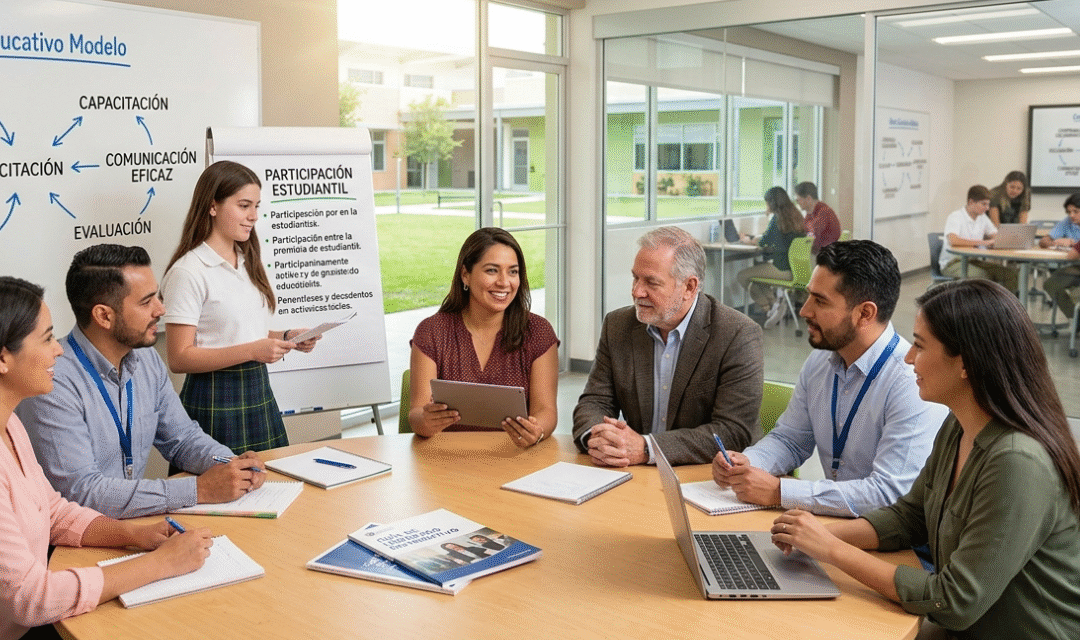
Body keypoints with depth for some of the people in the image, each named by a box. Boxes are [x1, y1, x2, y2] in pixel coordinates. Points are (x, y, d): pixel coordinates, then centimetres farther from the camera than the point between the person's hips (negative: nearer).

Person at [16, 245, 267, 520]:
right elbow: (80, 491, -24)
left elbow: (181, 438, 14)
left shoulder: (147, 360, 5)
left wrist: (232, 465, -6)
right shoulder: (54, 383, -19)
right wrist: (200, 489, -24)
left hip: (138, 525, 6)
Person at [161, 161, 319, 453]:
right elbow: (179, 358, -15)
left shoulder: (248, 264, 14)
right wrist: (252, 351, -22)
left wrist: (286, 337, 3)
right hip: (214, 402, -7)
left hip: (260, 394, 7)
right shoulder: (188, 271, -11)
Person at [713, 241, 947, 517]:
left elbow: (890, 493, -26)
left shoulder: (914, 384, -20)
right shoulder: (819, 362, 4)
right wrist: (746, 463, -6)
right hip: (830, 520, 6)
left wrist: (778, 491, -25)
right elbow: (789, 439, 15)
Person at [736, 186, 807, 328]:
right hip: (796, 267, 9)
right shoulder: (795, 215, 11)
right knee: (757, 268, 29)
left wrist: (749, 240, 11)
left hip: (783, 269, -9)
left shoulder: (778, 218, -14)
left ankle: (768, 307, 2)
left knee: (742, 276, 2)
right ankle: (774, 303, 10)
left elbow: (763, 242, -9)